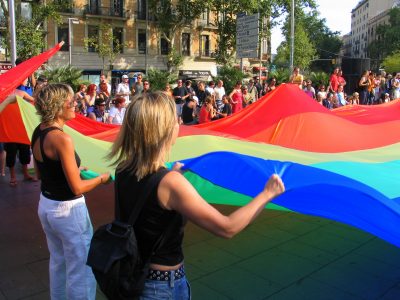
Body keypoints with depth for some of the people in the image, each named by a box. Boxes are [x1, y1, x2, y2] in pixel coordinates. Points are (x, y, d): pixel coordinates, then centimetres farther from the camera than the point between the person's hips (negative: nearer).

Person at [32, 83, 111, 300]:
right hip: (68, 210, -9)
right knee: (80, 270, 8)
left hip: (46, 205, 9)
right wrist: (103, 177, -8)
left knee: (58, 261, 27)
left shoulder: (38, 132, 0)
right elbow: (77, 188, -23)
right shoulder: (61, 139, -25)